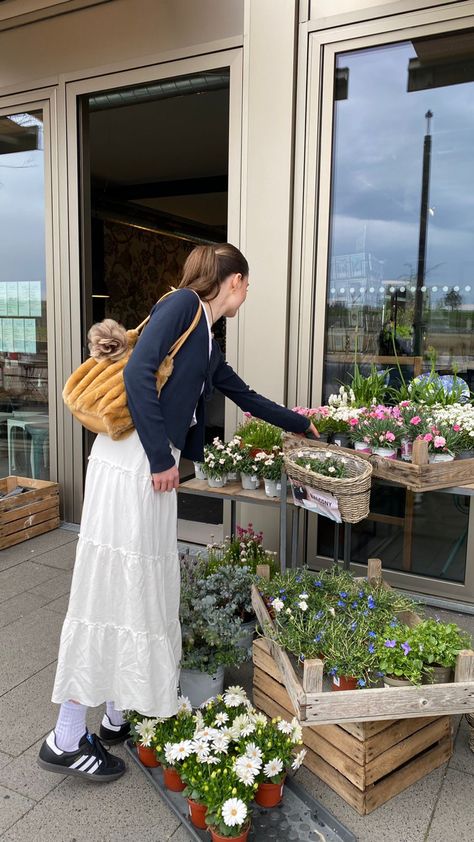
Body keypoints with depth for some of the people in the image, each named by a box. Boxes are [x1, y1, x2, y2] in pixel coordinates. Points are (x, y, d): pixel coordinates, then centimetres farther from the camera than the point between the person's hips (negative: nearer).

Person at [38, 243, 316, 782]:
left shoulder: (207, 341, 21)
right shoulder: (183, 303, -5)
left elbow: (245, 397, 33)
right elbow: (138, 374, -18)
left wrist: (301, 425, 44)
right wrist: (161, 459, -15)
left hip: (155, 466, 9)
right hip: (130, 462, -9)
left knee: (145, 589, 14)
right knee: (113, 589, -3)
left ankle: (117, 716, 29)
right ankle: (66, 740, 13)